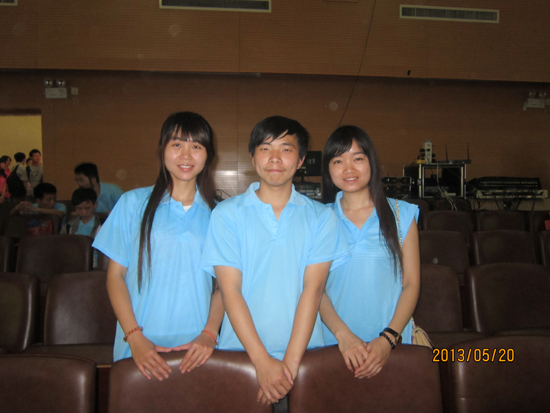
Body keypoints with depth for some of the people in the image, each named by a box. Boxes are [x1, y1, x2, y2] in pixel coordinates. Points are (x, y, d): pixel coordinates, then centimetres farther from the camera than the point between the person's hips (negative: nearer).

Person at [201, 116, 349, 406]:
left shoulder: (320, 217, 2)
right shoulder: (227, 214, -1)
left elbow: (313, 289, -6)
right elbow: (230, 290, -7)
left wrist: (290, 362, -14)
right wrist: (263, 362, -14)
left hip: (304, 352, 1)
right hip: (241, 352, 0)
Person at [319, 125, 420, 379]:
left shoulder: (402, 214, 4)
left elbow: (411, 283, 1)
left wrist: (388, 339, -11)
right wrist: (343, 334, -14)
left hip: (390, 343, 0)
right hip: (334, 342, 0)